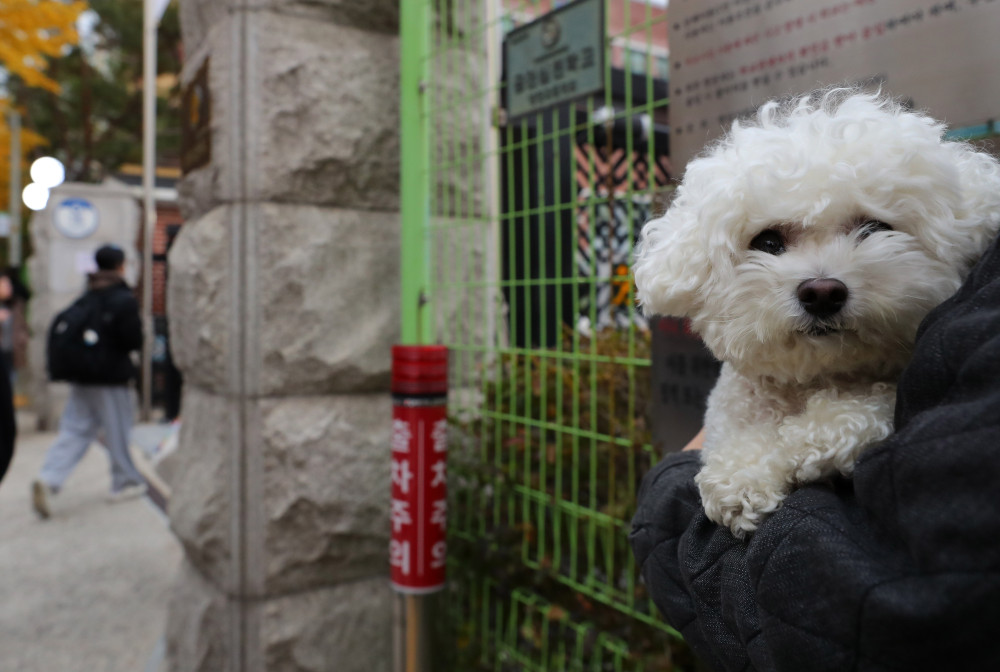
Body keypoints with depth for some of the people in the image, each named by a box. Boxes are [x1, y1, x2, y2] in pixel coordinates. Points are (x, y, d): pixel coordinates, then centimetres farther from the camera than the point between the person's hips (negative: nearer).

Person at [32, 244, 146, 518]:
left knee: (74, 429, 8)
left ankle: (49, 478, -8)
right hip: (111, 377, -5)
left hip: (81, 376, 6)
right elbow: (134, 341, -15)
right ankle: (126, 482, 20)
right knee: (117, 431, 7)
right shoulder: (124, 300, -13)